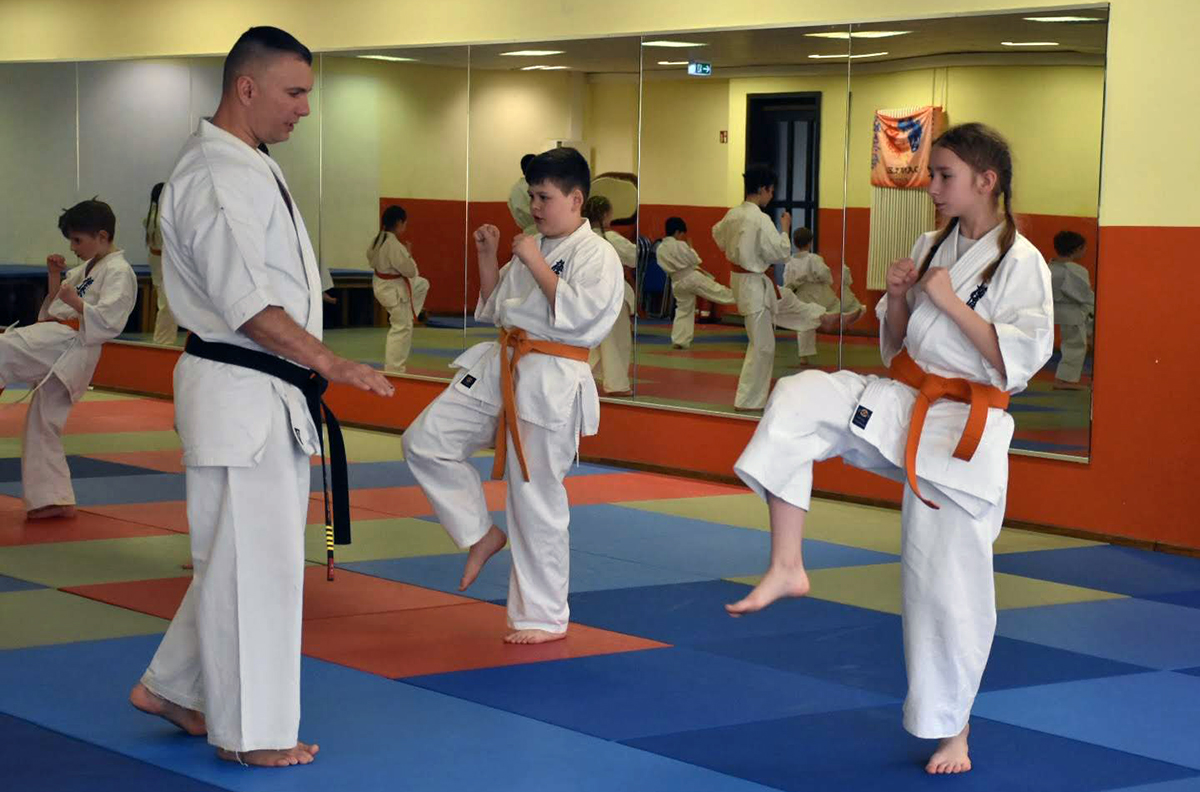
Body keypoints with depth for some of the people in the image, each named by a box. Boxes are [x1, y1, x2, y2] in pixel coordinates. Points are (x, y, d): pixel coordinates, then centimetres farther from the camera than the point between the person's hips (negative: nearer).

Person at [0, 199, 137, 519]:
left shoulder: (118, 273, -7)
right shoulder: (87, 269, 23)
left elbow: (109, 321, -19)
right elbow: (57, 305, 26)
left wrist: (76, 302, -22)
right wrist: (54, 277, 12)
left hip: (67, 346, -10)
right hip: (57, 346, 10)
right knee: (42, 425, 12)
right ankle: (54, 499, 17)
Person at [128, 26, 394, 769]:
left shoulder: (252, 168, 15)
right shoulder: (216, 177, -18)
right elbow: (244, 303, -24)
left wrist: (314, 369, 20)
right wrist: (329, 362, -25)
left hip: (270, 394, 10)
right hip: (239, 396, -10)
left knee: (248, 556, 17)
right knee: (252, 561, -2)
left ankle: (172, 688, 28)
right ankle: (251, 730, 8)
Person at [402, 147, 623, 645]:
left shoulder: (597, 255, -10)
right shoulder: (531, 247, 13)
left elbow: (580, 315, -24)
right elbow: (494, 309, 21)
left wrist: (536, 266, -20)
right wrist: (487, 258, 8)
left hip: (550, 383, -8)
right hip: (499, 368, 8)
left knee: (537, 501, -1)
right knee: (426, 442, 0)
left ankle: (544, 618, 13)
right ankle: (480, 535, 17)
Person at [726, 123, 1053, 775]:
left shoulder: (1020, 263, -10)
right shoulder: (931, 248, 8)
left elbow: (1020, 362, -17)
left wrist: (950, 302, -19)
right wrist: (898, 298, -4)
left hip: (962, 433, -5)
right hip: (899, 404, 5)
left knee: (949, 583, 0)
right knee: (797, 400, -20)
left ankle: (952, 730, 19)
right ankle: (786, 567, -17)